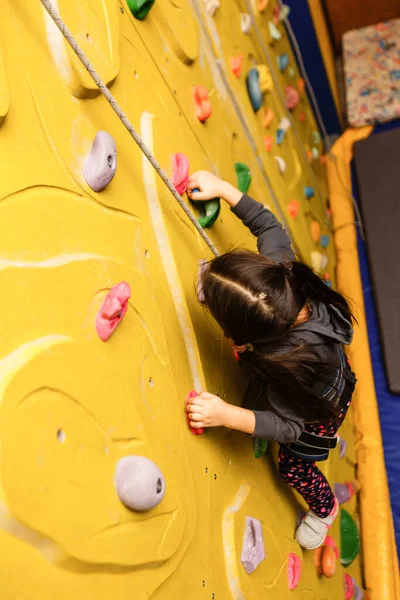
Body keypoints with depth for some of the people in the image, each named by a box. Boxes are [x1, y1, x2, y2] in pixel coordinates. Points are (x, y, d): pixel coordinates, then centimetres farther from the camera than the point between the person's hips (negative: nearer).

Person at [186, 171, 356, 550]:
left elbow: (289, 426, -36)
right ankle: (328, 442, 70)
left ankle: (324, 509, 54)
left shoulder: (287, 362, -52)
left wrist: (226, 415, -47)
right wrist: (222, 188, -21)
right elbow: (267, 224, -18)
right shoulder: (281, 269, -38)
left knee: (294, 465, 20)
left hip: (319, 409, -6)